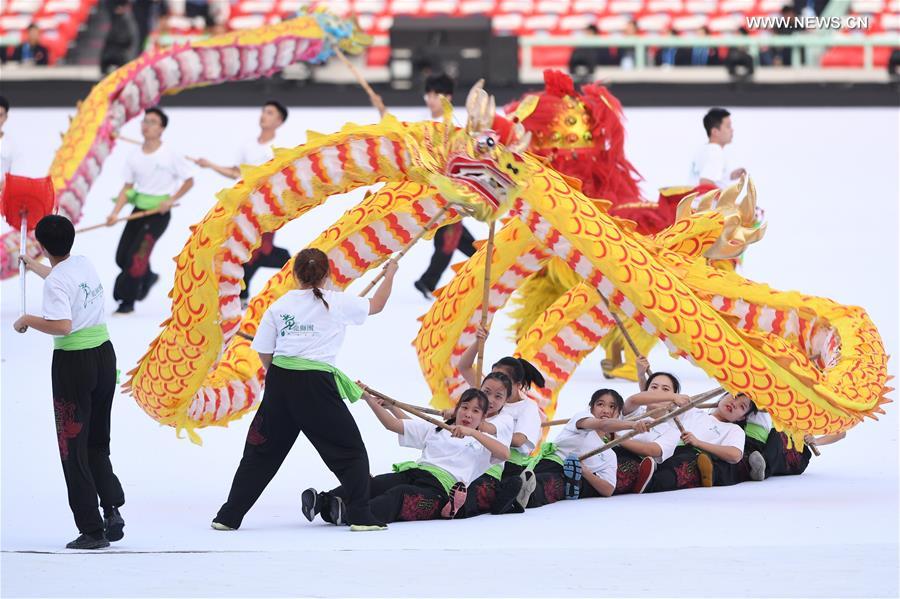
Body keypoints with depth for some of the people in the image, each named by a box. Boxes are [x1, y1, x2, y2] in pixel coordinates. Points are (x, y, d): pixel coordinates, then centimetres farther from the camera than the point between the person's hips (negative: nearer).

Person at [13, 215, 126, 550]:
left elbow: (61, 326, -27)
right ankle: (112, 507, 0)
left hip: (74, 364, -7)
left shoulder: (56, 282, -17)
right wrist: (35, 267, 50)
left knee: (74, 450, 1)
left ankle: (92, 530, -2)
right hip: (105, 357, 7)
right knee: (97, 444, 18)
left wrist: (28, 320, -10)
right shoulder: (85, 264, 8)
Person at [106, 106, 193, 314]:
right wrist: (115, 213, -6)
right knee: (122, 256, 4)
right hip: (139, 209, 5)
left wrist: (171, 200, -14)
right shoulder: (134, 158, 4)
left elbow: (189, 181, -2)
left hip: (159, 213, -5)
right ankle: (147, 278, 34)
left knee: (137, 256, -14)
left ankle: (127, 301, -2)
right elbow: (127, 187, 6)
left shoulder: (170, 156, -10)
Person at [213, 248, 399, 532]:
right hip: (316, 386, -3)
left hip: (279, 382, 3)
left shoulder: (278, 306, 7)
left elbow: (264, 354, 8)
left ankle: (229, 516, 14)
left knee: (261, 453, 14)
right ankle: (360, 516, 2)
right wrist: (389, 274, 34)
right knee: (350, 452, 9)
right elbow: (376, 305, 18)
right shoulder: (337, 303, 1)